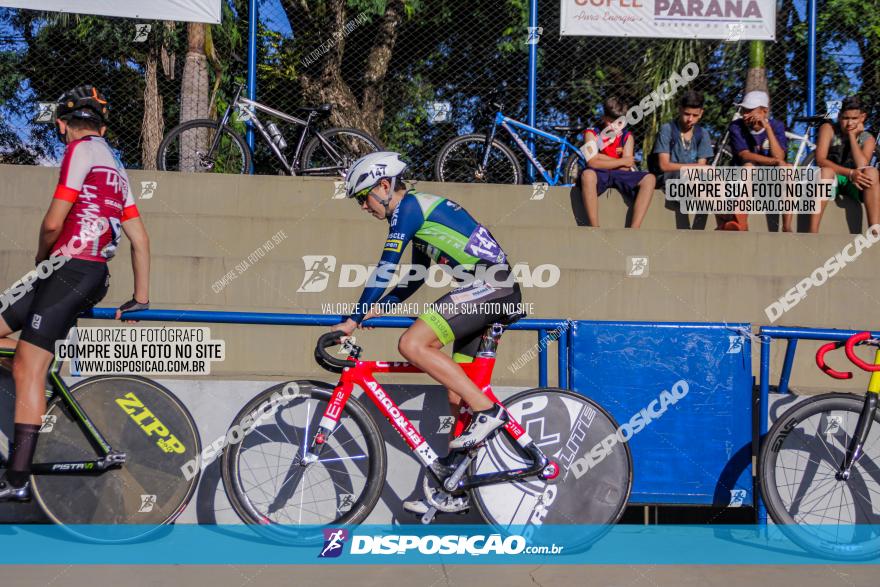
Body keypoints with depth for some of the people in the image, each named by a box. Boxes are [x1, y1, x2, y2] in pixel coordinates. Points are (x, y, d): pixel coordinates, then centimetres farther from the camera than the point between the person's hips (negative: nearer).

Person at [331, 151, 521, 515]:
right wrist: (379, 307, 19)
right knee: (456, 392, 11)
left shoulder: (408, 207, -7)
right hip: (493, 290, 10)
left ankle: (487, 411, -17)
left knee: (412, 344, -21)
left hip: (490, 283, -10)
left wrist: (354, 319, -10)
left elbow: (385, 269, -13)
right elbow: (415, 278, 30)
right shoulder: (419, 212, 23)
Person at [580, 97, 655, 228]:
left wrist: (602, 158, -7)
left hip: (620, 177, 3)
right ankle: (595, 228, -40)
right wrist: (622, 161, -9)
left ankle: (634, 229, -30)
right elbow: (592, 163, -13)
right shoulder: (592, 134, 2)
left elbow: (625, 168, -3)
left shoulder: (627, 137, 10)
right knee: (587, 174, -39)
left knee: (649, 178, -22)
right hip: (599, 176, -3)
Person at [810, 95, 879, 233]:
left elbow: (862, 166, -19)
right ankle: (813, 232, -44)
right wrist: (850, 173, -31)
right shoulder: (828, 129, -5)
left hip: (853, 185, 2)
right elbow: (820, 160, -20)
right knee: (826, 171, -36)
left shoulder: (868, 139, 0)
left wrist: (852, 136, -16)